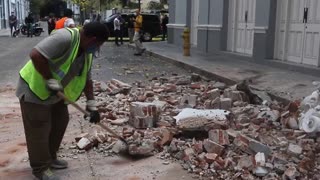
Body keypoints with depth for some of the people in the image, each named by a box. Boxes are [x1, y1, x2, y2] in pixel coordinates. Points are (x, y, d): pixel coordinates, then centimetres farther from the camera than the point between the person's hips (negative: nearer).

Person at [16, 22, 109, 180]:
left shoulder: (86, 53, 1)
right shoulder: (64, 37, -29)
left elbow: (86, 80, 8)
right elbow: (36, 54, -37)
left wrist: (92, 105, 6)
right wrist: (50, 80, -29)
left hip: (54, 92, 9)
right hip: (34, 88, -9)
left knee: (59, 122, 15)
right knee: (39, 130, 0)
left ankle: (50, 158, 32)